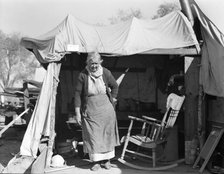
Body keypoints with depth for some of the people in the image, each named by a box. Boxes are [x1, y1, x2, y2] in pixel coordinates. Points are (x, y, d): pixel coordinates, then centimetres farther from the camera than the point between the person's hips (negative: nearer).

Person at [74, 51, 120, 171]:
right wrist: (77, 113, -9)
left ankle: (106, 159, 20)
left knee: (107, 134, 7)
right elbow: (78, 94, -7)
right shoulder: (83, 75, -10)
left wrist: (112, 99, 5)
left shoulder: (106, 73, -4)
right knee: (93, 135, 0)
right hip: (90, 110, -2)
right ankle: (96, 161, 10)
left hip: (106, 109, 2)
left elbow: (115, 86, 13)